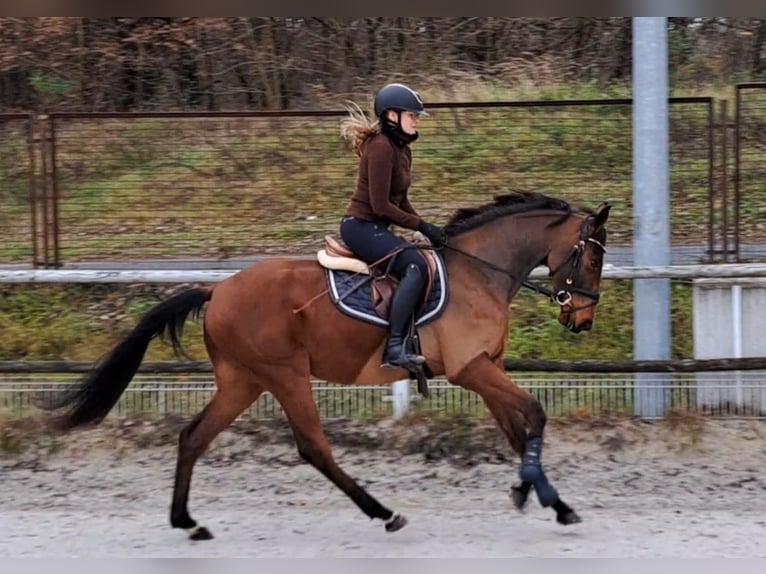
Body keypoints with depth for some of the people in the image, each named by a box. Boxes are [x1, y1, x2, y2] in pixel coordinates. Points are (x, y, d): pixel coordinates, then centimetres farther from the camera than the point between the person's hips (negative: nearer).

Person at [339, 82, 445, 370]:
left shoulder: (402, 149, 15)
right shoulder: (381, 147, -16)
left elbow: (400, 201, 21)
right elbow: (381, 206, -20)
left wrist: (426, 228, 7)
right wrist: (421, 226, -16)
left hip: (374, 229, 11)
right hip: (360, 226, -11)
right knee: (415, 265, -27)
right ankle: (395, 348, -31)